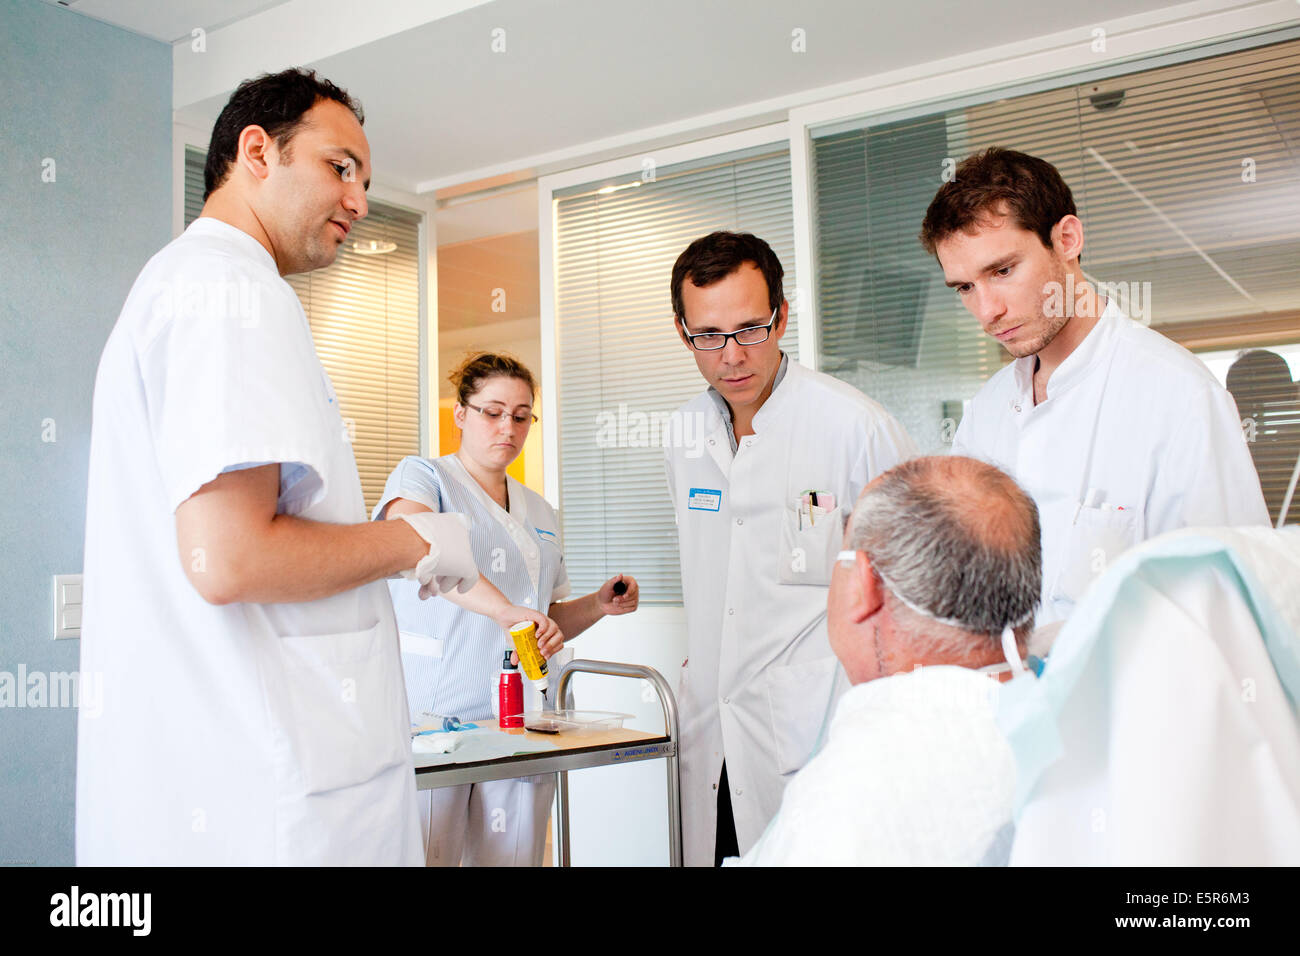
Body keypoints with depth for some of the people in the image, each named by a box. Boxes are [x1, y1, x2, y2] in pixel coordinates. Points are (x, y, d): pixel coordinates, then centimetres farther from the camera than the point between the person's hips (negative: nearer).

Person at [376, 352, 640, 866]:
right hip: (435, 713, -5)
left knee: (513, 857, 4)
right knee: (425, 855, -6)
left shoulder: (540, 513, 20)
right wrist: (504, 609, -35)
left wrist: (599, 605, 5)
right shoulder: (422, 476, 2)